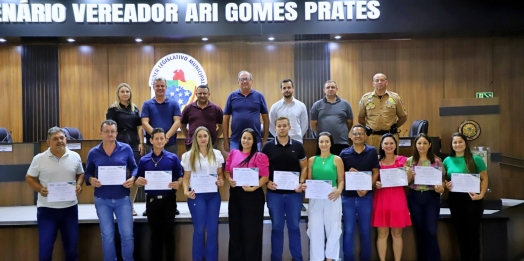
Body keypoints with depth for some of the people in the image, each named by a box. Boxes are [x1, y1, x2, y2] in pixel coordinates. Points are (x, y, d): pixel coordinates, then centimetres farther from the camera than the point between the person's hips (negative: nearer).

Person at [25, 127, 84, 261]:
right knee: (45, 245, 2)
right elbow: (29, 178, 2)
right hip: (46, 208, -2)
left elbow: (80, 174, 13)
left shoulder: (75, 157, 0)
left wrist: (79, 185, -8)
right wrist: (40, 189, -15)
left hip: (70, 207, 2)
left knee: (72, 243, 13)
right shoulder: (39, 159, -5)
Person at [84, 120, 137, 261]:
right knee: (107, 236, 11)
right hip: (102, 200, 1)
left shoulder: (126, 149, -3)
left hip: (123, 199, -1)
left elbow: (134, 168, 6)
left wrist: (132, 179, -14)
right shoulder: (93, 152, 0)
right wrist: (91, 180, -14)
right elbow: (87, 173, 8)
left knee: (127, 235, 2)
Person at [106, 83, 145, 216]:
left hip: (134, 144, 4)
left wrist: (141, 143, 2)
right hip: (120, 144, -4)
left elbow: (139, 127, 11)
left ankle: (131, 205, 13)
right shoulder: (113, 109, 2)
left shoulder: (135, 109, 13)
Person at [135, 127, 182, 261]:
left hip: (168, 199, -1)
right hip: (152, 200, 1)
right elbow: (138, 181, 8)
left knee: (168, 233, 6)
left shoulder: (173, 158, 0)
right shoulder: (144, 160, 4)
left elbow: (180, 177, 1)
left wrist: (177, 183, -19)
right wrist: (139, 181, -15)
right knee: (155, 233, 11)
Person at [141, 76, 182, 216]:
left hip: (171, 144, 0)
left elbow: (177, 122, -3)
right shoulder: (147, 104, 7)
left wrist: (167, 136, -18)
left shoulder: (173, 104, 7)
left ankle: (173, 205, 11)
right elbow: (145, 123, -3)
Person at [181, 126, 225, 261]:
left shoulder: (217, 154, 9)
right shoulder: (189, 155, 3)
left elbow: (220, 174, 14)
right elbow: (186, 177, 2)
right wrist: (186, 191, -14)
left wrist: (221, 181, -7)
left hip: (213, 194, 2)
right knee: (199, 228, -1)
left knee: (212, 228, 3)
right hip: (196, 194, -2)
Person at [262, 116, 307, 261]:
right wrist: (267, 182, -12)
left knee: (294, 226, 8)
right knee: (277, 227, 8)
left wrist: (301, 182, -8)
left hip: (294, 192, 0)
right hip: (274, 193, 0)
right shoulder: (268, 146, 1)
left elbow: (304, 167, 7)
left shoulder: (298, 146, 2)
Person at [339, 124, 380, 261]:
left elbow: (376, 172, 0)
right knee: (348, 230, 4)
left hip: (366, 196, 0)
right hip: (348, 196, 0)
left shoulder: (372, 151, 1)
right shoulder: (344, 153, 2)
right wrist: (349, 173, -14)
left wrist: (366, 188, -12)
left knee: (365, 230, 9)